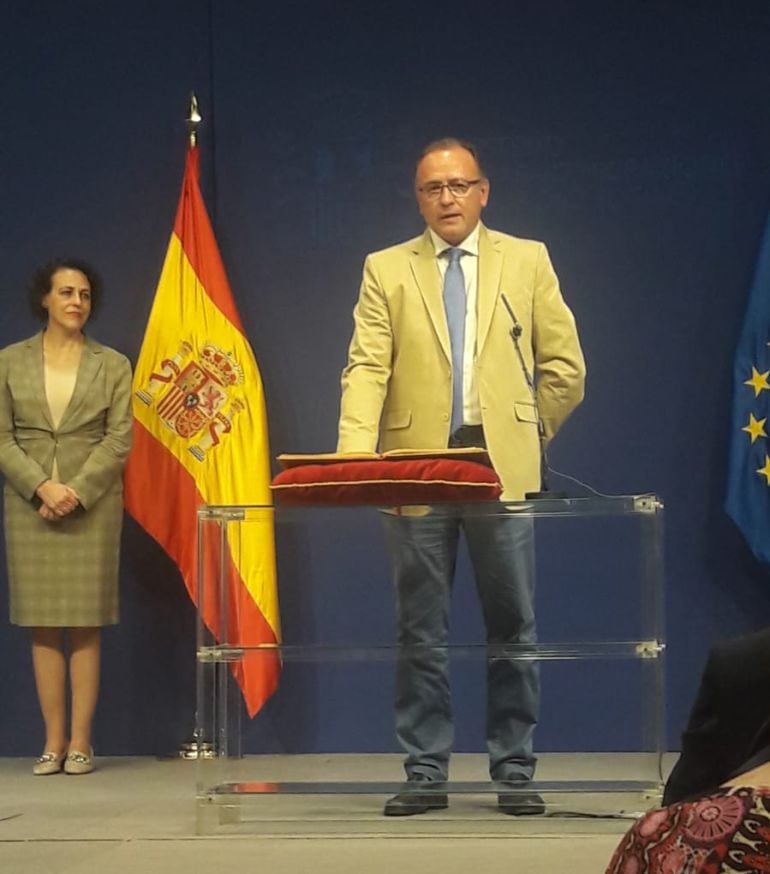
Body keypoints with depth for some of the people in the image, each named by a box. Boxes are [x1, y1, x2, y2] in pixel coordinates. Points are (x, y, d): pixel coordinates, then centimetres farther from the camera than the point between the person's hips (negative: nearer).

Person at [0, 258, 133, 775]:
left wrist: (77, 491, -13)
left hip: (93, 504, -1)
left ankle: (80, 742, 0)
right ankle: (53, 742, 4)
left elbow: (119, 440, -1)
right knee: (43, 626, 1)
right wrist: (42, 488, -13)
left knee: (85, 626, -1)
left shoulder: (113, 365, 7)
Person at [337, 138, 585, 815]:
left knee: (513, 626, 3)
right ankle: (426, 775, 10)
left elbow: (564, 367, 10)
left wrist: (526, 432, 9)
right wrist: (354, 455, -16)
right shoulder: (387, 270, 8)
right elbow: (367, 369, -3)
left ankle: (515, 772, 11)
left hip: (502, 467, 0)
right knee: (421, 631, 4)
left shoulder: (527, 260, 9)